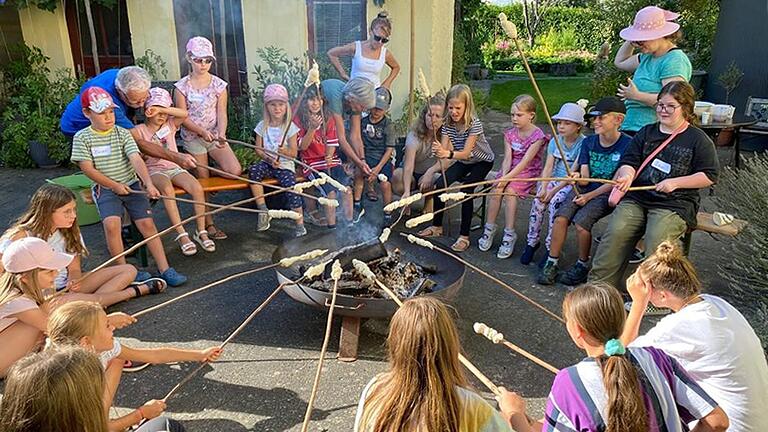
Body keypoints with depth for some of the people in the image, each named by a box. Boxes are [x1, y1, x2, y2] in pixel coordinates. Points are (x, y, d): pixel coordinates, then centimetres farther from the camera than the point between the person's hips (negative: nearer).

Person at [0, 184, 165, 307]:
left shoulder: (69, 232, 2)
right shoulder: (20, 237, -16)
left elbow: (74, 269, 2)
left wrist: (73, 283, -23)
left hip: (66, 286, 6)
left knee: (128, 270, -5)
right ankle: (133, 291, -20)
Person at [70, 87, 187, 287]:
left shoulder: (123, 134, 1)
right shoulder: (82, 138, 0)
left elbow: (136, 159, -12)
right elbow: (87, 169, -5)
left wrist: (149, 183, -27)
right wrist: (114, 185, -11)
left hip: (131, 185, 1)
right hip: (105, 189, -1)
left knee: (147, 223, -12)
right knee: (111, 224, -25)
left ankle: (165, 269, -9)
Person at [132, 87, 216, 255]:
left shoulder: (170, 125, 10)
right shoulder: (140, 130, 3)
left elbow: (184, 114, -9)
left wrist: (161, 108, -17)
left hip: (174, 167, 3)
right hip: (155, 170, -3)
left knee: (197, 188, -25)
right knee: (167, 189, -37)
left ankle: (201, 231, -14)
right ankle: (181, 234, -32)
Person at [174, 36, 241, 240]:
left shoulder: (219, 84, 0)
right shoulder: (182, 86, -5)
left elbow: (221, 113, -4)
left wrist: (221, 134, -21)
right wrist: (202, 131, -21)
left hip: (215, 135, 2)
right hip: (193, 137, -2)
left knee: (235, 171, -18)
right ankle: (208, 225, 13)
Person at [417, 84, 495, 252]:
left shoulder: (474, 124, -27)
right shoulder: (448, 124, -11)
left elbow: (466, 153, -34)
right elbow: (444, 149, -18)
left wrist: (448, 154, -54)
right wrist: (438, 151, -43)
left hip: (482, 161, -6)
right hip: (463, 162, 6)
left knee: (466, 190, -28)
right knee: (439, 184, -14)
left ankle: (464, 236, -19)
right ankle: (437, 226, 2)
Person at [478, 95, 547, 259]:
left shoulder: (537, 135, -12)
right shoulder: (510, 133, 6)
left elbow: (525, 161, -21)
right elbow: (507, 158, -4)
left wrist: (508, 177, -29)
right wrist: (503, 177, -21)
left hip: (529, 172, -5)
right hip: (510, 170, 5)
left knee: (510, 191, -28)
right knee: (496, 189, -21)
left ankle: (509, 235, -21)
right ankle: (489, 229, -10)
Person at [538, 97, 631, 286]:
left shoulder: (627, 144, -8)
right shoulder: (589, 142, 7)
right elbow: (584, 178, 2)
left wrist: (588, 196, -13)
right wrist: (577, 177, -23)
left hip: (607, 194, -4)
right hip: (584, 189, 5)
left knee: (581, 222, -26)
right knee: (561, 218, -19)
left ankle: (583, 265, -2)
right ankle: (552, 263, -8)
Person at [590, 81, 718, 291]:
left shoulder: (698, 139, 4)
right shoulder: (647, 132, 16)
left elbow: (709, 176, 3)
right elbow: (629, 161, 10)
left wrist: (675, 183, -9)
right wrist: (626, 174, -14)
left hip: (675, 204, -3)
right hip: (637, 197, 3)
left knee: (656, 238, -30)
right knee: (616, 231, -22)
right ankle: (599, 284, -17)